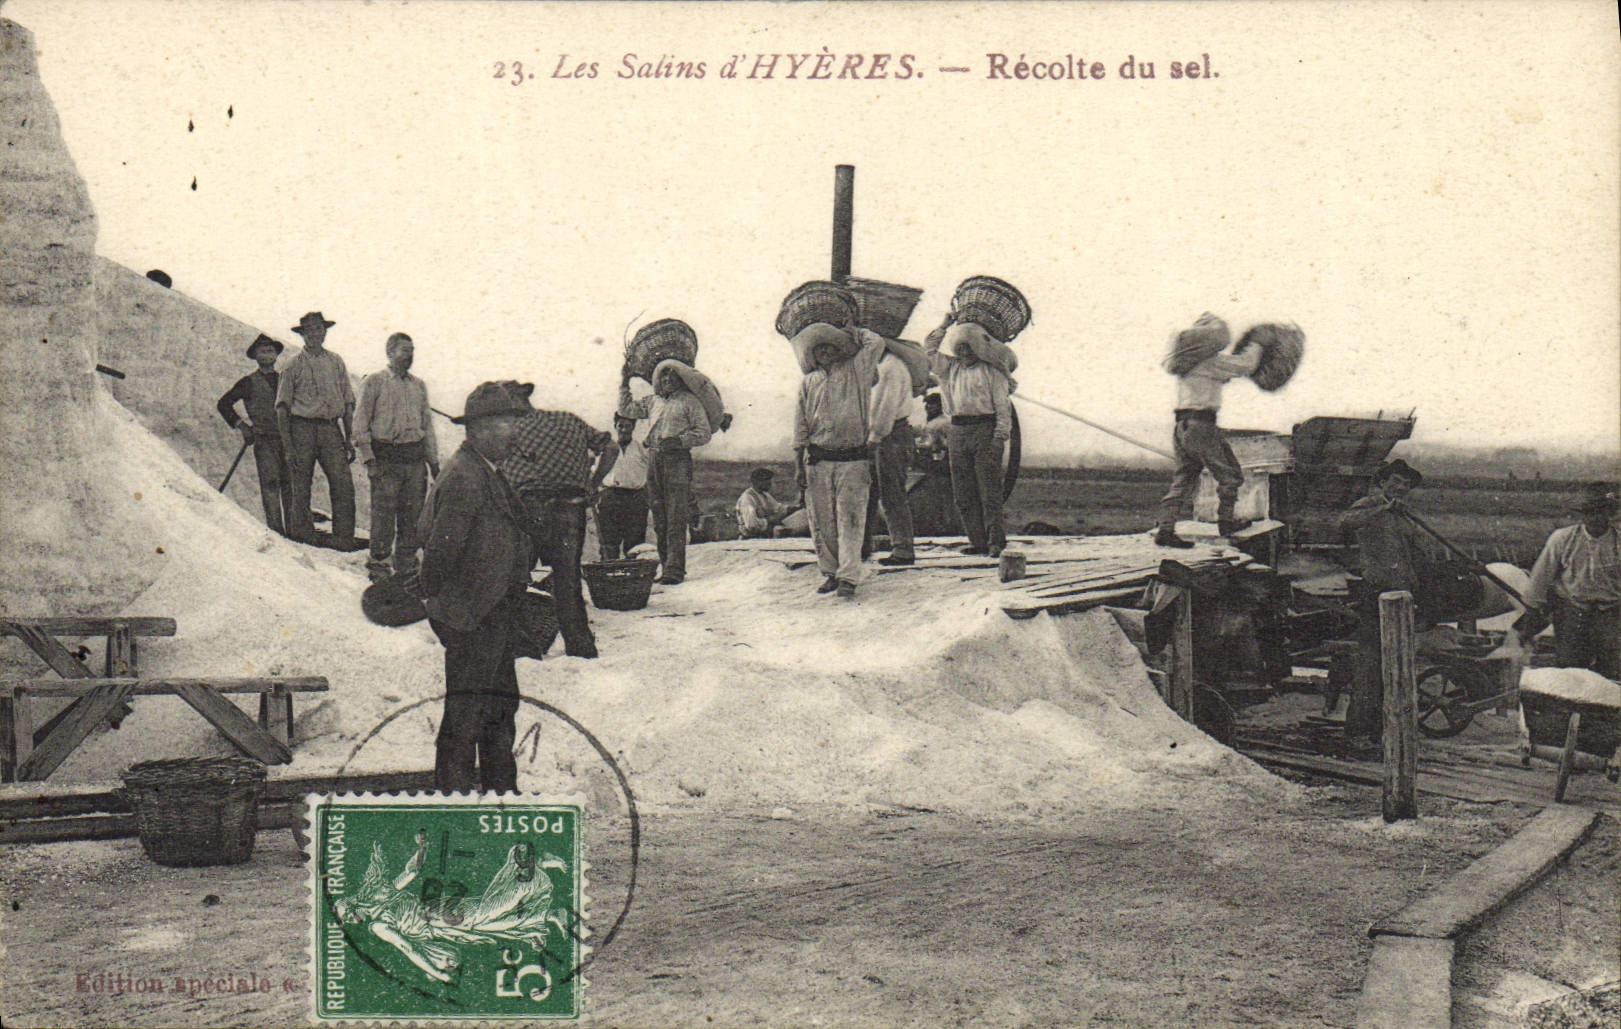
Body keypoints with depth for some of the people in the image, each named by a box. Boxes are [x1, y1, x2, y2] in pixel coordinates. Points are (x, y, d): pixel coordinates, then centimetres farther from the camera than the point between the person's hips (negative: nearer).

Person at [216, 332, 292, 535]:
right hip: (263, 440, -3)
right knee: (270, 482, -11)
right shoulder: (249, 382, 8)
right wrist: (240, 425, 1)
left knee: (289, 482, -1)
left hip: (286, 438, 3)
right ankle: (275, 529, -13)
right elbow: (224, 404, 10)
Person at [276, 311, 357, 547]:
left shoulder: (336, 362, 13)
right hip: (302, 428, -2)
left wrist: (349, 439, 10)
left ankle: (344, 541, -6)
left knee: (344, 486, -10)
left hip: (331, 429, 2)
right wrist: (287, 445, -5)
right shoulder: (294, 365, 5)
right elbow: (282, 408, 3)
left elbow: (348, 403, 17)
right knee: (301, 489, -1)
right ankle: (302, 540, 10)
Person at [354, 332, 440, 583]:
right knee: (384, 513, -6)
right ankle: (379, 565, 2)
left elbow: (427, 424, 22)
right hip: (386, 456, -5)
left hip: (415, 458, 5)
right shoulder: (373, 383, 0)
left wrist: (433, 460, 17)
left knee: (413, 514, 5)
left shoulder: (419, 385, 17)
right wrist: (369, 459, -10)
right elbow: (361, 423, -2)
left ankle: (406, 566, 14)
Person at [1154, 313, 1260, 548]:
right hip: (1201, 425, -9)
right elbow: (1245, 364, -7)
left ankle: (1165, 530, -1)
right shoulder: (1208, 361, -9)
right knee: (1230, 475, 7)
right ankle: (1225, 521, 14)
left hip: (1181, 425, 9)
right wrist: (1254, 348, 13)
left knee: (1184, 480, 7)